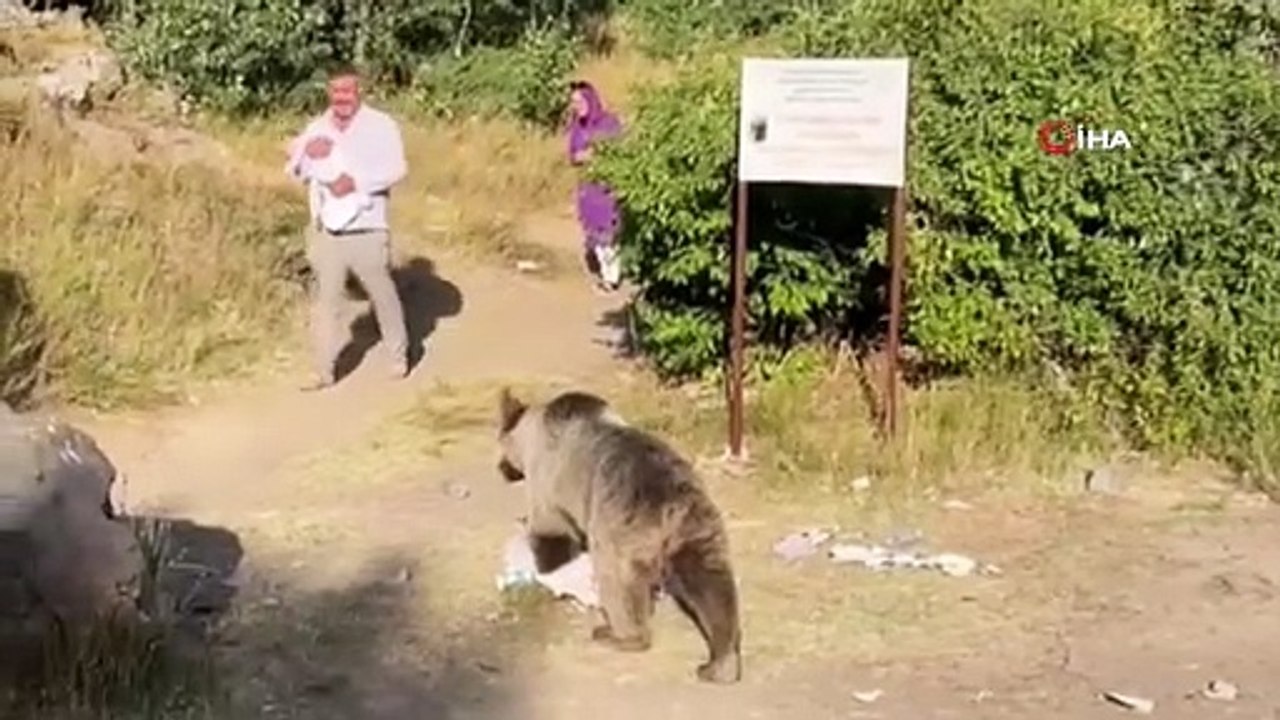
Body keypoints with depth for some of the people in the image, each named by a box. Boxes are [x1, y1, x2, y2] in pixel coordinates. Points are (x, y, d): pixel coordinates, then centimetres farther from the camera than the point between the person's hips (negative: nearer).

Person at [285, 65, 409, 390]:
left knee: (383, 295, 11)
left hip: (367, 230, -4)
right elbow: (294, 169, 12)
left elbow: (396, 168, -16)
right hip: (326, 232, 4)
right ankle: (324, 371, 9)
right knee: (324, 300, 4)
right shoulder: (317, 128, 11)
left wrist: (356, 182, -25)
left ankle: (399, 356, 32)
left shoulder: (380, 125, -5)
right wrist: (306, 152, -10)